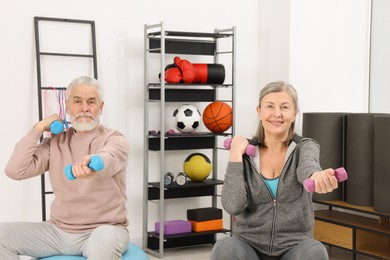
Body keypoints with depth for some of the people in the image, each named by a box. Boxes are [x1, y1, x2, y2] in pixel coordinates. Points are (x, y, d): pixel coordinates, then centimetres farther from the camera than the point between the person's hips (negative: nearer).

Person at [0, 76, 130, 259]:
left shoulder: (115, 139, -6)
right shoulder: (55, 142, 8)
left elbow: (108, 159, -32)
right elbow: (15, 171, -2)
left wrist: (93, 162, -56)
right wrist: (39, 128, -2)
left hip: (104, 229, -5)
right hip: (58, 230, 6)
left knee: (105, 242, -40)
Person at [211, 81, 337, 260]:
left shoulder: (305, 147, -2)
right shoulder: (245, 152, 0)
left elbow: (307, 166, -29)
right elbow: (233, 205, -14)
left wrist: (317, 176, -53)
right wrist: (236, 155, -15)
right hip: (249, 245, 1)